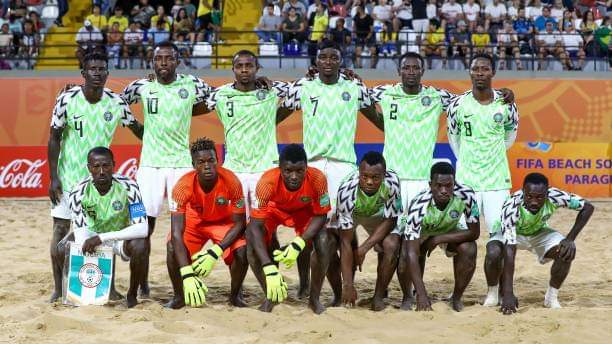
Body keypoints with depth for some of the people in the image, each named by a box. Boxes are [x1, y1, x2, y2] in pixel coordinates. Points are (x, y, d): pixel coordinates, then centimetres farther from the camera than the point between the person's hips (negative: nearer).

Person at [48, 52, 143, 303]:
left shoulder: (116, 102, -6)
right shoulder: (67, 99, -12)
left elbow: (137, 128, 9)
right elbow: (54, 139, -7)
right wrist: (53, 177, -10)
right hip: (68, 176, -2)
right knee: (60, 229, -1)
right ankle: (58, 289, 8)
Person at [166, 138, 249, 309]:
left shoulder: (231, 182, -32)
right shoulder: (184, 186, -34)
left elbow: (239, 223, -23)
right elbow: (176, 233, -37)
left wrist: (215, 252, -37)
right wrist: (187, 274, -49)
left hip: (224, 222, 0)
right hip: (194, 221, 0)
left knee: (242, 251, -26)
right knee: (173, 249, -27)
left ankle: (235, 295, 4)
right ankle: (179, 296, 0)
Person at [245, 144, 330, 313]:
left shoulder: (317, 179, -36)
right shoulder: (268, 182, -39)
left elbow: (320, 216, -21)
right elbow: (256, 225, -39)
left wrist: (298, 245, -36)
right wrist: (269, 269, -48)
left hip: (305, 210, 0)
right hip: (274, 209, 0)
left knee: (322, 242, -25)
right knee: (252, 241, -23)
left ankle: (314, 298, -2)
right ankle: (270, 297, -1)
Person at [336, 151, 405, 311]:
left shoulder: (392, 182, -35)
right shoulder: (347, 192, -40)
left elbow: (389, 220, -19)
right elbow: (346, 241, -37)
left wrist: (364, 249, -28)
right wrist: (348, 285, -39)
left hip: (378, 213, 1)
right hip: (350, 214, -1)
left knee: (391, 247, -22)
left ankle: (379, 296, -5)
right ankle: (340, 295, 0)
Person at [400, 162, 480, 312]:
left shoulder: (466, 195, -34)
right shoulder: (418, 207, -39)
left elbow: (474, 232, -23)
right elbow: (412, 253, -41)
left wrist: (438, 239, -31)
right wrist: (422, 294, -47)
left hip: (450, 230, 1)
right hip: (420, 230, -1)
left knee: (469, 250, -27)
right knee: (406, 256, -27)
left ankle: (457, 297, -4)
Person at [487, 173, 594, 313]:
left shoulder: (554, 196, -32)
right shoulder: (511, 207, -40)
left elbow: (588, 207, -17)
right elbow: (509, 252, -45)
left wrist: (570, 239, -28)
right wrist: (508, 294, -51)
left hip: (539, 233, 3)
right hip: (513, 233, -2)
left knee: (567, 252, -24)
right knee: (494, 253, -33)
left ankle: (551, 297, -1)